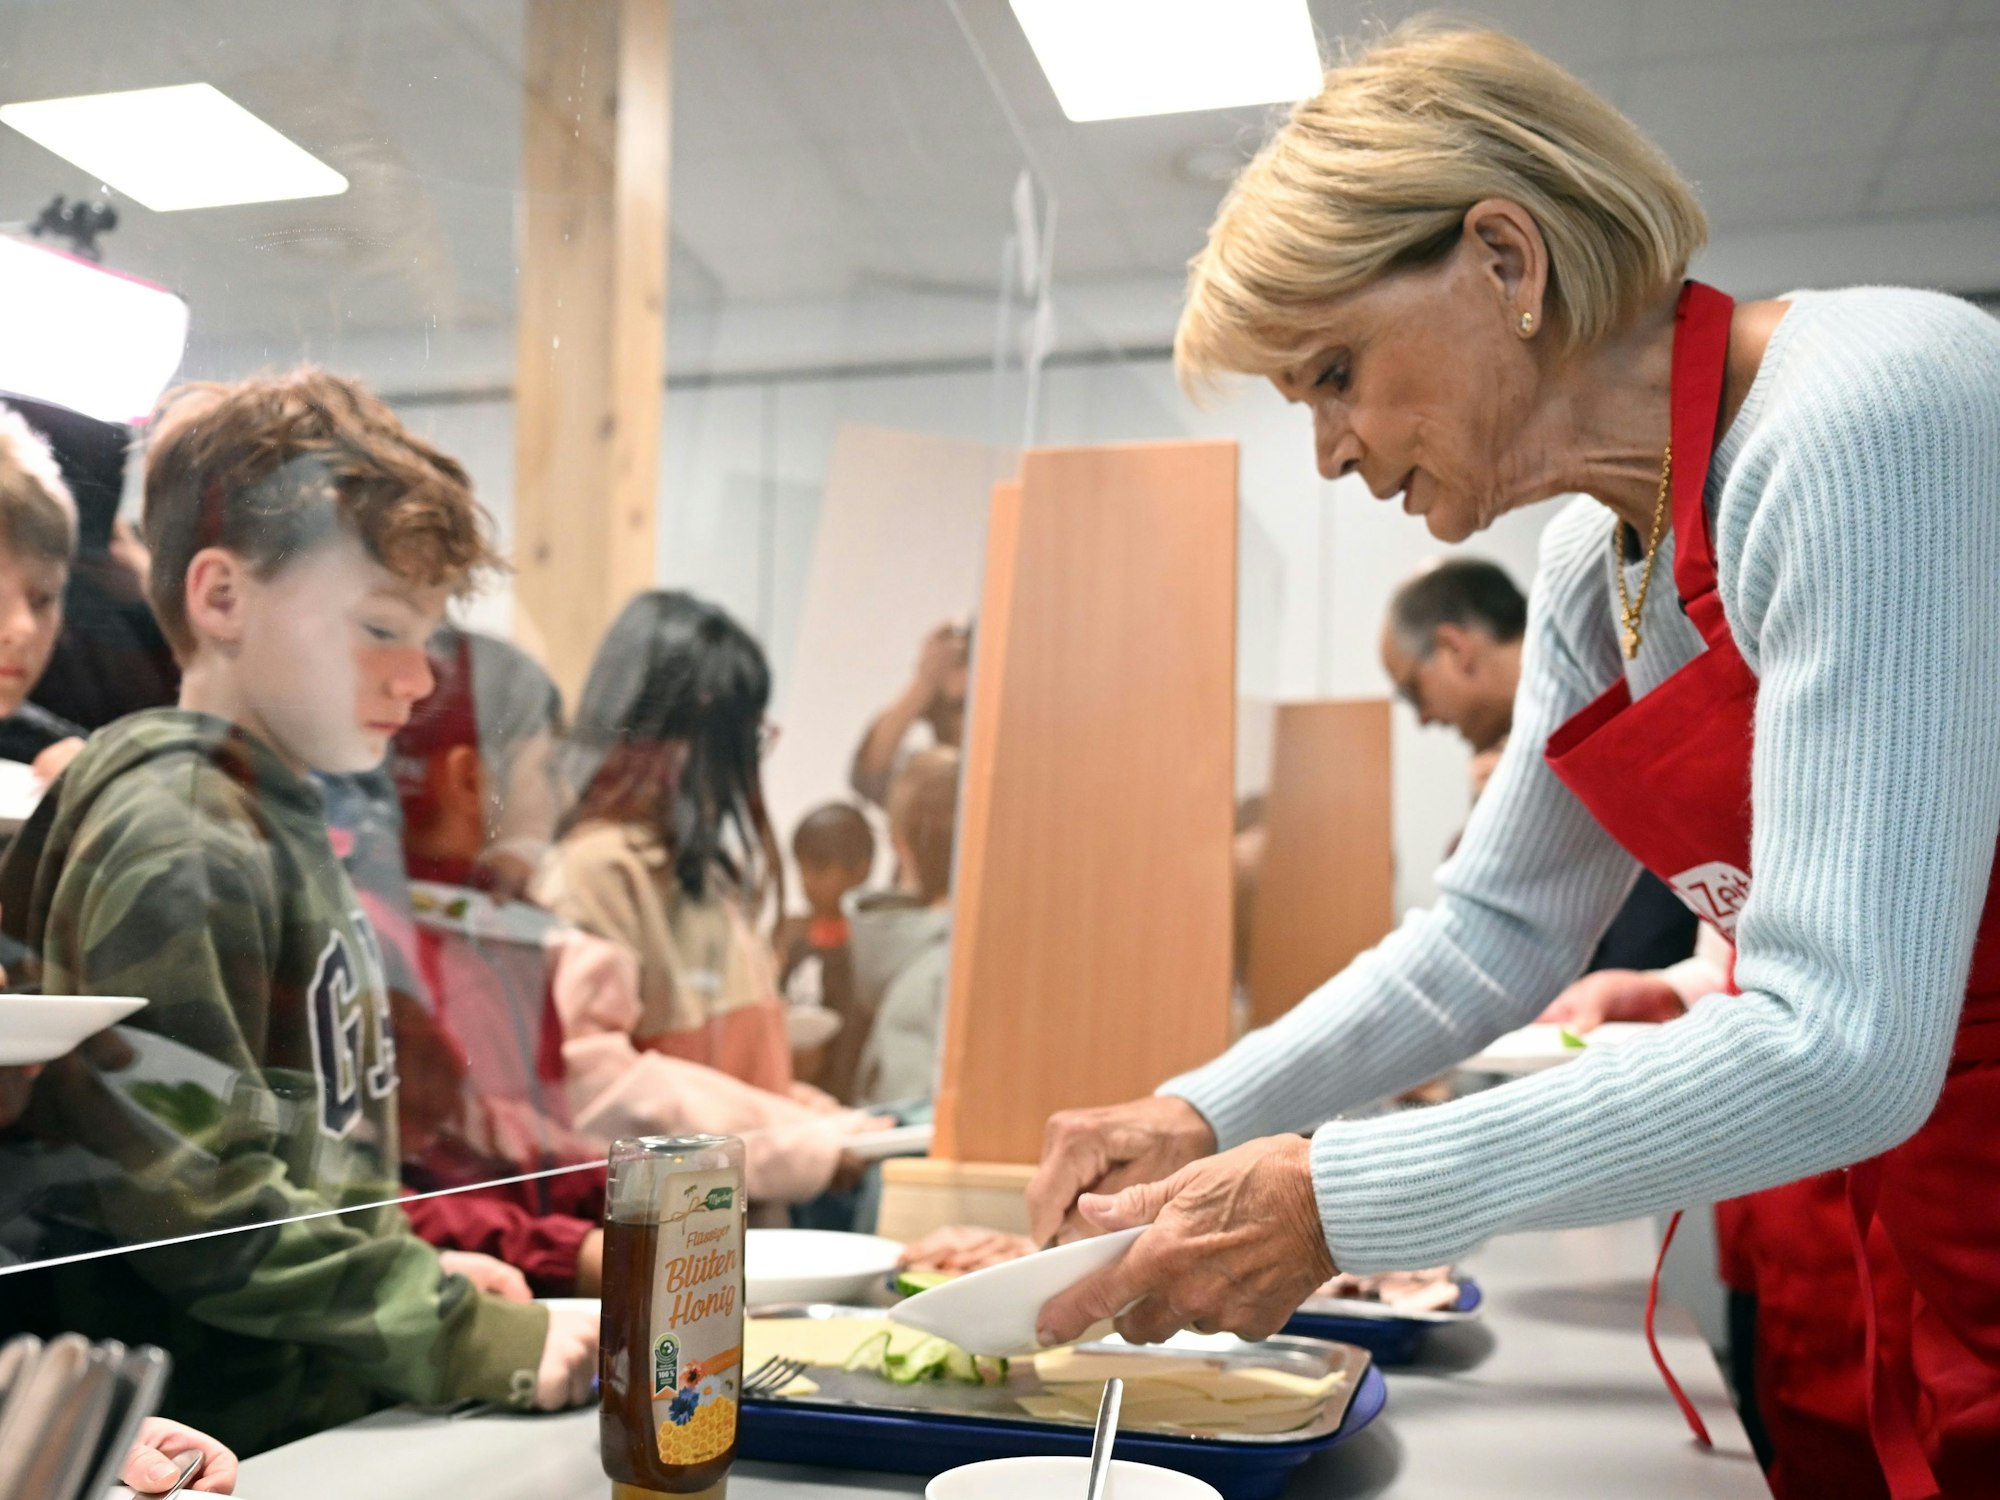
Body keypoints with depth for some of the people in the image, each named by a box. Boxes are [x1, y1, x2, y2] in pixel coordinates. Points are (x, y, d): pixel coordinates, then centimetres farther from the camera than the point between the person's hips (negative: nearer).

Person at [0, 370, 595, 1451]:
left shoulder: (280, 821, 13)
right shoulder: (178, 840, -15)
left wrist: (414, 1269, 8)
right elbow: (195, 1202, -20)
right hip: (230, 1448, -8)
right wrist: (483, 1344, -16)